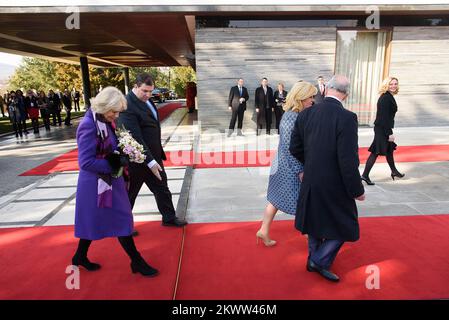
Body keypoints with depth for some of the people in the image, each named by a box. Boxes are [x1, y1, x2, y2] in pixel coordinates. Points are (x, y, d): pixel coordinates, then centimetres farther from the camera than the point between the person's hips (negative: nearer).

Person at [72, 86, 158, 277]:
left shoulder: (105, 121, 3)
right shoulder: (89, 126, -23)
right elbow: (86, 162, -24)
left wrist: (120, 158, -2)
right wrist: (115, 165, -20)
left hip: (107, 181, 9)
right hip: (98, 183, -9)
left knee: (94, 221, 21)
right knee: (121, 220, 1)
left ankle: (80, 257, 41)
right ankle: (136, 261, 17)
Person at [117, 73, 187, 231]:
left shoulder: (146, 99, 5)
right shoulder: (128, 106, -22)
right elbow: (135, 137, -26)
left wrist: (156, 156, 14)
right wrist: (150, 161, -27)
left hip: (153, 155, 8)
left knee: (162, 188, 18)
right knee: (130, 193, 10)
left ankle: (169, 218, 34)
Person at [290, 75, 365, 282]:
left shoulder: (305, 115, -5)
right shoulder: (346, 118, -23)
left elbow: (295, 148, 3)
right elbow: (348, 162, -24)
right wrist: (357, 190, -11)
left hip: (311, 182, 6)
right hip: (335, 186, -6)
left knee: (316, 219, 24)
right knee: (343, 226, 16)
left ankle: (313, 259, 40)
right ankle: (319, 261, 19)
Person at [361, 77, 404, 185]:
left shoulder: (389, 97, 12)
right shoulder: (385, 98, -18)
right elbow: (384, 117, -22)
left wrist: (389, 132, 19)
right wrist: (389, 133, -21)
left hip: (383, 129, 10)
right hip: (382, 129, -10)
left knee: (390, 149, 22)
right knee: (375, 152, -7)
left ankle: (394, 171, 39)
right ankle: (365, 175, -2)